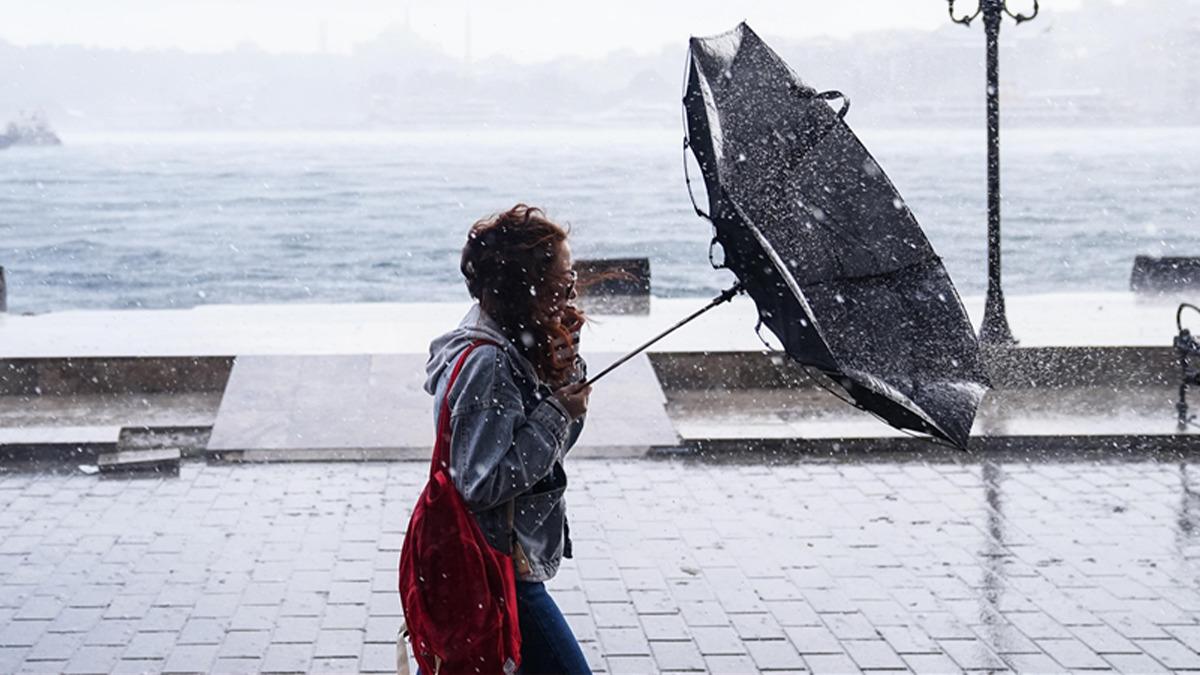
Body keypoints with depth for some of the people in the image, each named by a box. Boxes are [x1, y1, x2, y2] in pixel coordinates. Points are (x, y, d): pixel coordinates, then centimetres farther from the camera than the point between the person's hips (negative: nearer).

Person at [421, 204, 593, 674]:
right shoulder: (487, 364, -24)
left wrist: (567, 375, -2)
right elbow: (485, 483, -26)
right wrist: (557, 413, -21)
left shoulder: (513, 345, 6)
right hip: (498, 571, -10)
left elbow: (558, 442, 15)